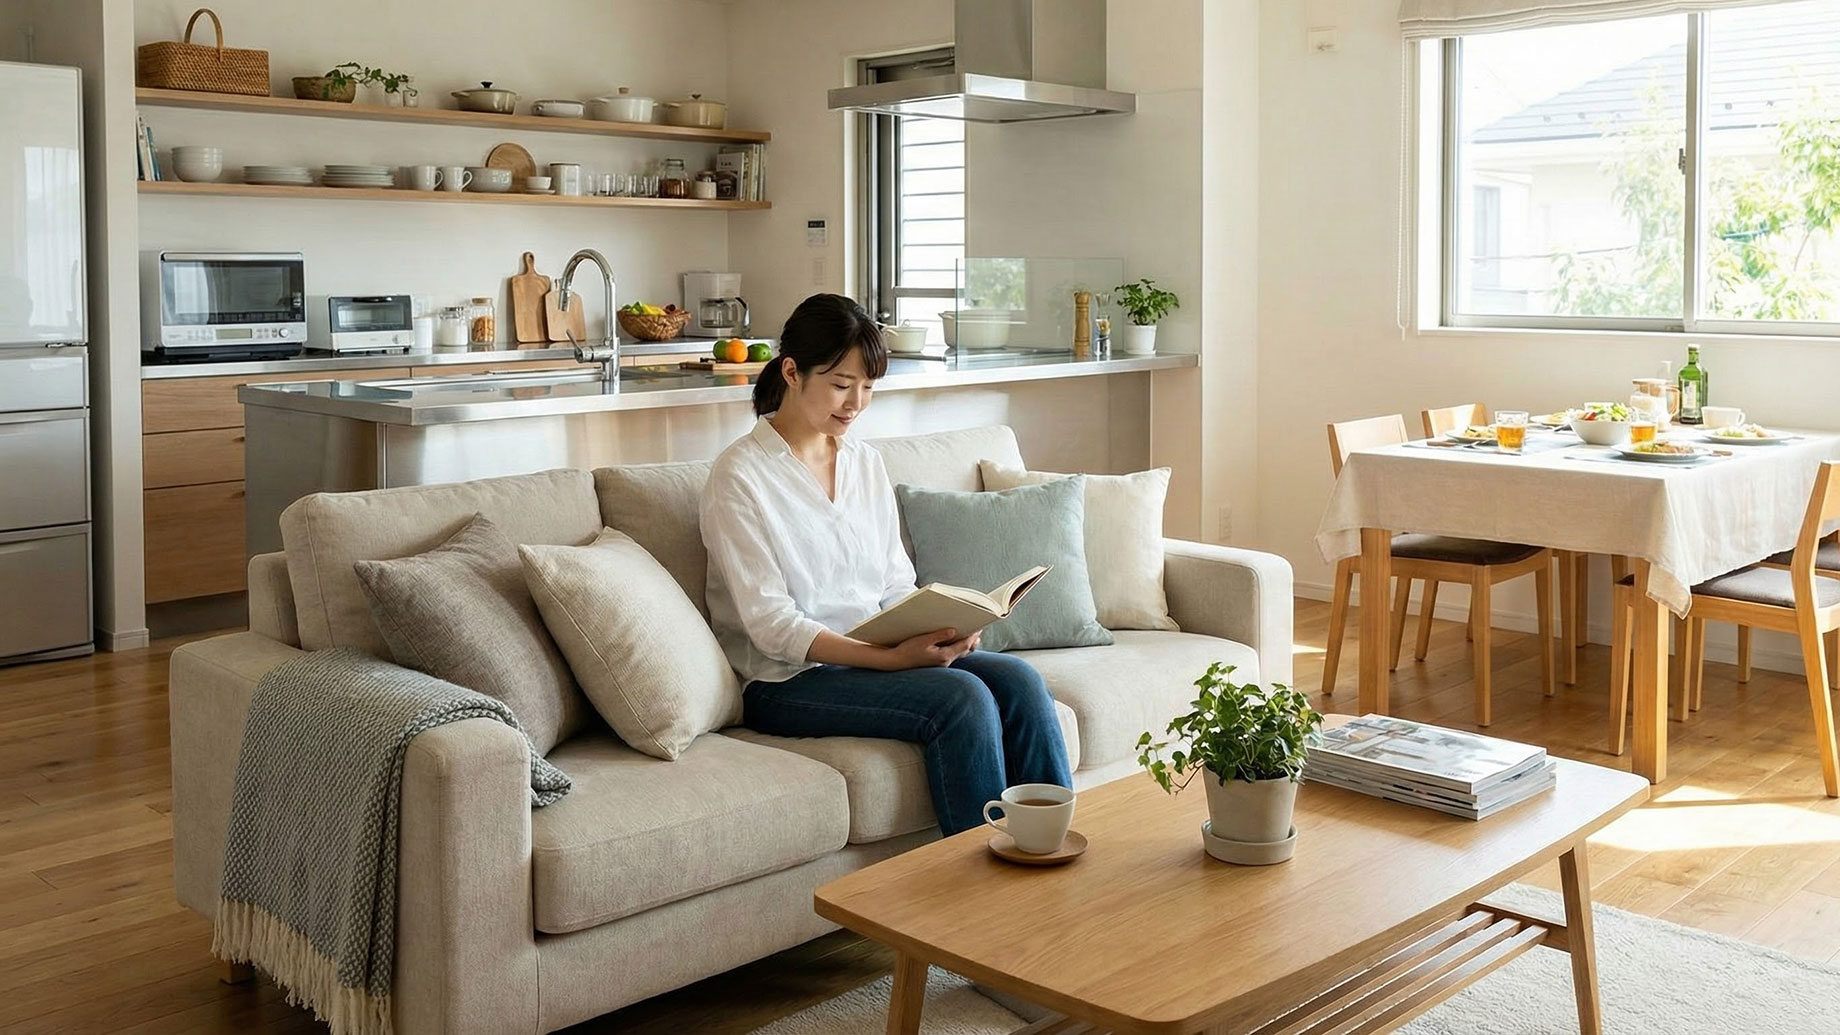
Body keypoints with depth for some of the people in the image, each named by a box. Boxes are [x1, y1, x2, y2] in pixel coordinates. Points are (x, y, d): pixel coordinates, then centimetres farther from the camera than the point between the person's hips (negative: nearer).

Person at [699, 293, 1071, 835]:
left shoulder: (867, 464, 13)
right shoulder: (740, 476, -9)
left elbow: (897, 586, 14)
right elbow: (771, 624, -16)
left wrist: (940, 628, -9)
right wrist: (892, 657, -25)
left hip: (881, 655, 7)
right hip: (789, 680, -6)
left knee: (1019, 680, -18)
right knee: (962, 696, -28)